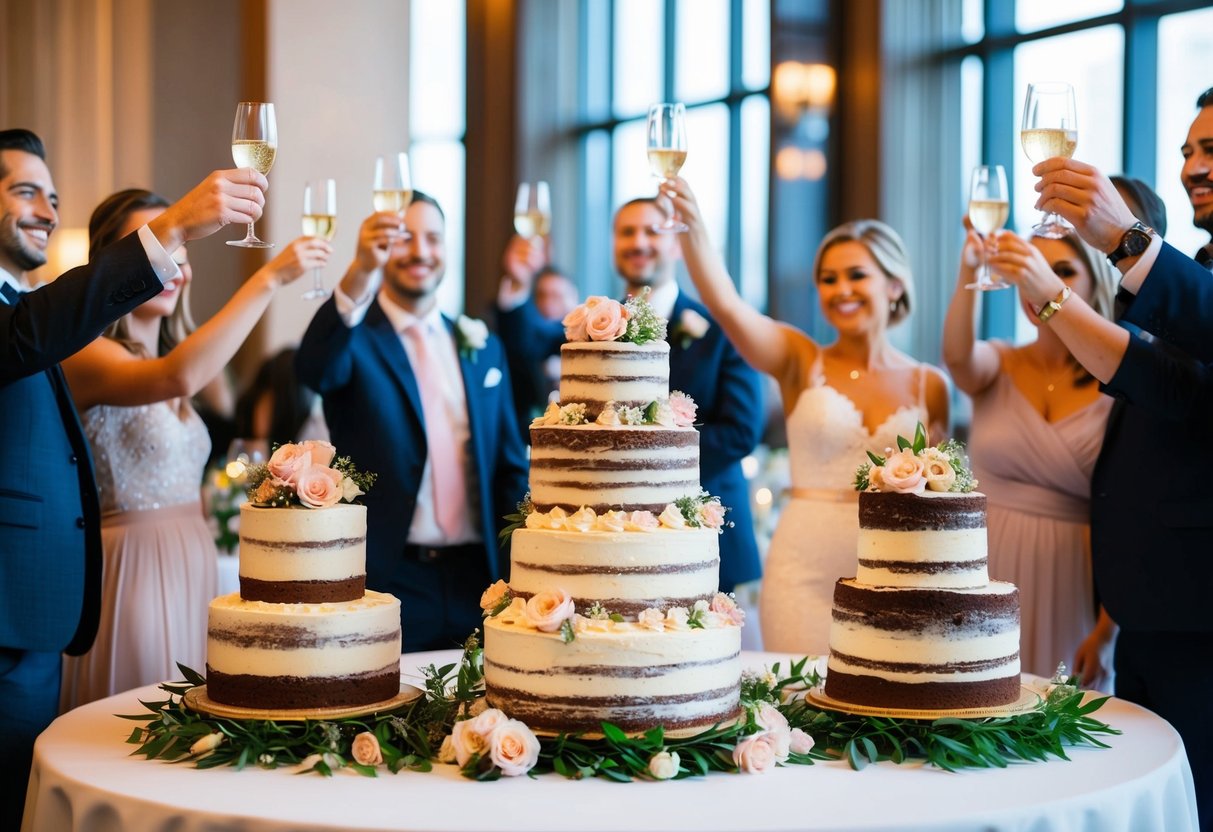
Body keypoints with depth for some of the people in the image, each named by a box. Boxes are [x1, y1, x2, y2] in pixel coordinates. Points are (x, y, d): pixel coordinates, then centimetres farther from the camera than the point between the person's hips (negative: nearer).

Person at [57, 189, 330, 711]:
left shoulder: (161, 356, 15)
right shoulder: (87, 357, -12)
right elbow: (180, 377, -33)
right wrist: (269, 278, -30)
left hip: (192, 572, 8)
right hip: (131, 576, -8)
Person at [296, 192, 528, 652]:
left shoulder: (483, 346, 12)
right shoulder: (355, 337, -2)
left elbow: (510, 468, 14)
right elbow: (314, 369, -26)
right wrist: (360, 272, -40)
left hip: (477, 581, 4)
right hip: (387, 581, -4)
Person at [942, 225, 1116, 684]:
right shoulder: (997, 366, 3)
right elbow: (957, 356, -22)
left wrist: (1106, 632, -7)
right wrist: (969, 273, -36)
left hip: (1069, 579, -1)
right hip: (988, 570, 2)